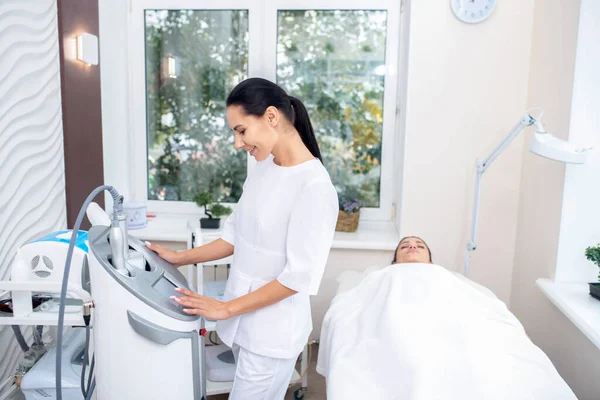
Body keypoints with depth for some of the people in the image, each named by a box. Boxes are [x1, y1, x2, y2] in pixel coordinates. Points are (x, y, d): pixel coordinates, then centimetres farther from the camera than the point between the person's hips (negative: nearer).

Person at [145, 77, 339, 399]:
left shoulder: (314, 187, -22)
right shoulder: (263, 167, 3)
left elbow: (299, 276, -22)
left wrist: (225, 309, -17)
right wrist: (180, 259, 7)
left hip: (272, 331, -7)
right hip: (244, 320, 7)